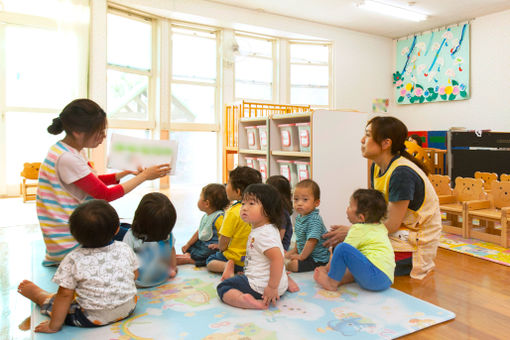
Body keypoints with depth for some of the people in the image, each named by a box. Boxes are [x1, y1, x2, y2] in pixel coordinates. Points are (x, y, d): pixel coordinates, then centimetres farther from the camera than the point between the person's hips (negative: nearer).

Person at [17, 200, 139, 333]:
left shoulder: (73, 260, -19)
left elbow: (65, 294, -13)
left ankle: (38, 295, 43)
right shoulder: (125, 249, -9)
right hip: (128, 308, 4)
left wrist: (54, 326, 0)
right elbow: (134, 275, 6)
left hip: (94, 318, -4)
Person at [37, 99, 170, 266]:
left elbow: (95, 181, 18)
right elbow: (106, 195, -19)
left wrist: (126, 172, 5)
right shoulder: (67, 158, -25)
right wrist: (144, 176, -13)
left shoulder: (75, 151, 5)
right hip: (69, 243, -9)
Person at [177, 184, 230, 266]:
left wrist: (219, 245, -30)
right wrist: (188, 244, 24)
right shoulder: (205, 216, 12)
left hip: (211, 248, -11)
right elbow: (199, 232, 23)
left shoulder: (219, 217, -20)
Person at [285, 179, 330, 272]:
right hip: (304, 253, 9)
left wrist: (301, 257, -20)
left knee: (291, 264, -23)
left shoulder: (315, 220, -24)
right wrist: (294, 251, 16)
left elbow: (312, 241, -27)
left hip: (318, 259, -9)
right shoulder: (299, 217, 5)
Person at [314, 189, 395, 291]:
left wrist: (326, 268, 9)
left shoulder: (358, 229, -6)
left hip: (376, 278, -10)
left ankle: (332, 282, -3)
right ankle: (339, 280, 6)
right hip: (387, 280, 10)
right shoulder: (381, 227, 18)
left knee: (342, 248, -18)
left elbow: (343, 250, -3)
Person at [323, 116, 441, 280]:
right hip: (397, 233, 8)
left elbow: (392, 225, -22)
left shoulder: (402, 173, -24)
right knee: (339, 245, -7)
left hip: (415, 244, -8)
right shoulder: (377, 168, 4)